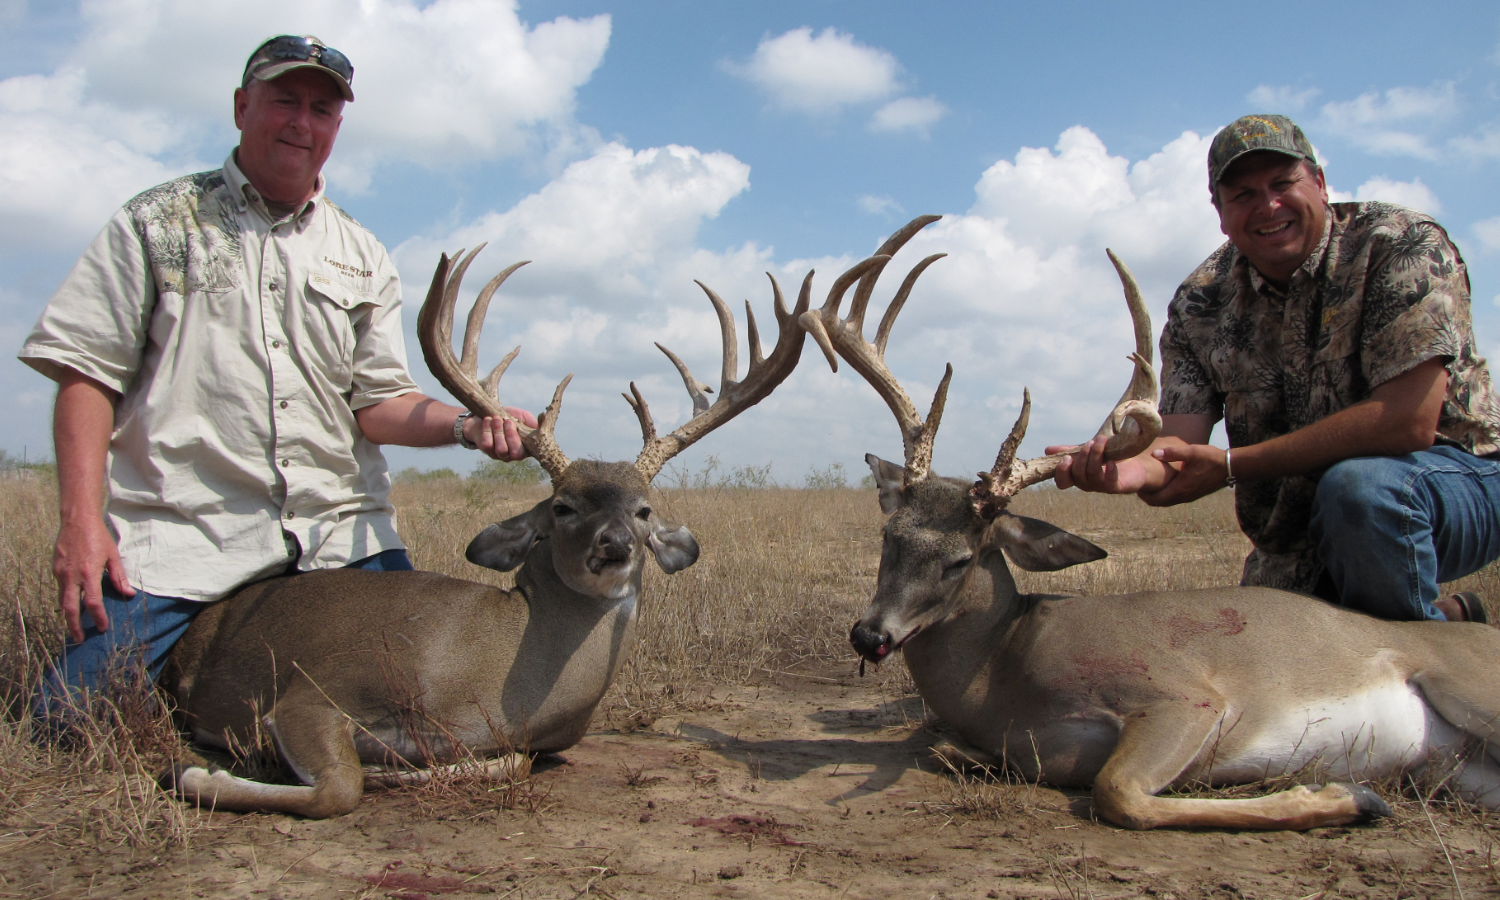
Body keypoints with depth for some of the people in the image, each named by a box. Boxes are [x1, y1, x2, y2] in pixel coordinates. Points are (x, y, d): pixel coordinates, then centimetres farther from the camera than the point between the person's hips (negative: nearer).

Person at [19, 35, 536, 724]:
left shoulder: (363, 258, 17)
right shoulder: (158, 222, 10)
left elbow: (379, 402, 8)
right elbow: (87, 375, 3)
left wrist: (468, 425, -13)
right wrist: (82, 520, -10)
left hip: (342, 536, 3)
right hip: (178, 535, -2)